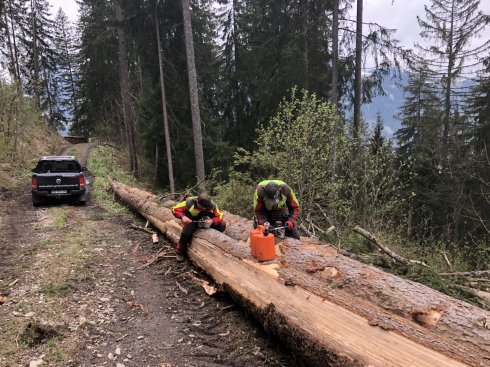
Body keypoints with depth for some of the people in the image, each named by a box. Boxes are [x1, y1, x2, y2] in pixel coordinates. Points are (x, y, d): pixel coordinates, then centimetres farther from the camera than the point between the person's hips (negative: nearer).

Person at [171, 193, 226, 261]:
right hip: (190, 220, -2)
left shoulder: (212, 205, -23)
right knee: (187, 230, -35)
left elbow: (219, 216, -17)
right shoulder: (189, 203, -28)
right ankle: (180, 252, -10)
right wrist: (182, 216, -40)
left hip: (205, 221, 3)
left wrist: (212, 221, -39)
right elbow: (174, 209, -22)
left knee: (222, 224, -17)